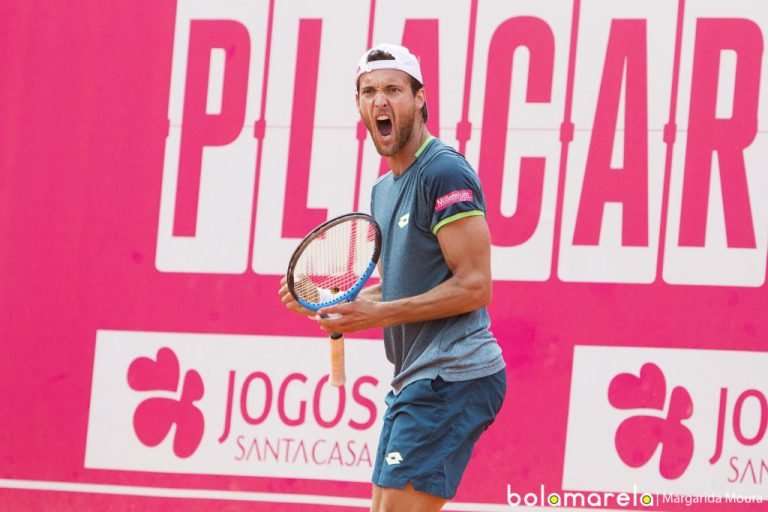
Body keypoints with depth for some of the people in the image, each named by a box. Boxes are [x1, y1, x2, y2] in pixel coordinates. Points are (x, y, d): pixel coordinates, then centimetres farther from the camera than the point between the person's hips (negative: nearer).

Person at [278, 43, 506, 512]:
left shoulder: (444, 173, -12)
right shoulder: (384, 189, 18)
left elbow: (475, 286, -17)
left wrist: (380, 314, -19)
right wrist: (326, 303, 7)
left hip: (451, 376, -10)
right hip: (414, 381, 10)